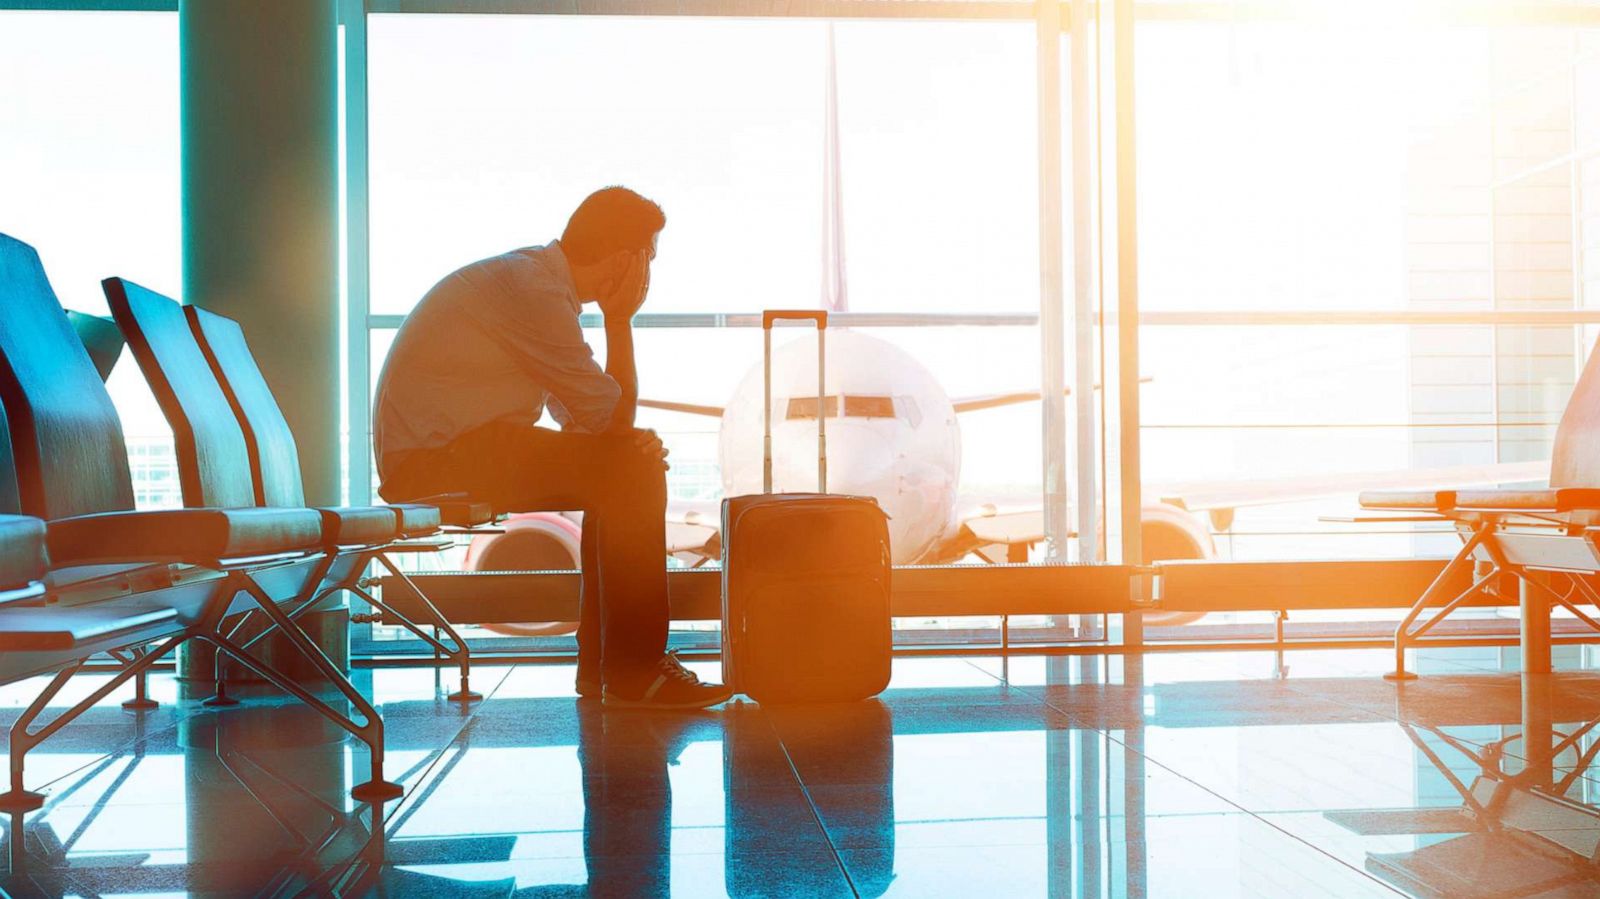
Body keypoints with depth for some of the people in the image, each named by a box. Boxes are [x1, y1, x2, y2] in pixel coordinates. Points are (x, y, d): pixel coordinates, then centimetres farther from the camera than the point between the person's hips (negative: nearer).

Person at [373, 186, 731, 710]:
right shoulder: (533, 290, -17)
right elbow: (612, 416, -13)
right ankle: (634, 674, -10)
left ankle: (601, 666, 10)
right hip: (433, 456, -10)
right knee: (633, 475, -16)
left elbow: (579, 412, 15)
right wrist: (619, 319, -3)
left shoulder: (532, 275, 15)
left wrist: (630, 441, -5)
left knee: (627, 471, 9)